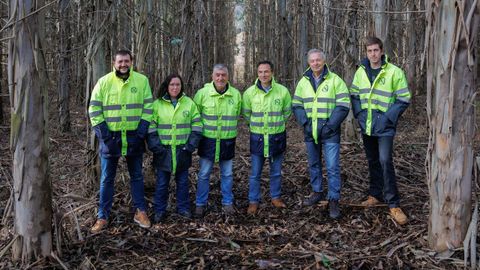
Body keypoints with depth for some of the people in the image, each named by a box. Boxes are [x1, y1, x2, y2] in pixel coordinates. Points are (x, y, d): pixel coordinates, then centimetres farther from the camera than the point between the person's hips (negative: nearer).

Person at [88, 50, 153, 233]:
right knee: (107, 178, 7)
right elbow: (94, 109, -3)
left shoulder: (142, 80, 0)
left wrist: (142, 129, -7)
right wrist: (102, 132, -10)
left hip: (134, 136, 1)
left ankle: (140, 212, 23)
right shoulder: (104, 82, -4)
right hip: (110, 136, -1)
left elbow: (148, 106, 2)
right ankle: (103, 216, 17)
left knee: (137, 176, 12)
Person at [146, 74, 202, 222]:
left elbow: (196, 125, 4)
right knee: (162, 182, 6)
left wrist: (191, 145, -4)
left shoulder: (189, 103, 3)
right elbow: (151, 127, -1)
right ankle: (160, 211, 19)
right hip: (163, 150, -1)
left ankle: (183, 208, 26)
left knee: (182, 181, 12)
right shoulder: (157, 104, -1)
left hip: (182, 150, 1)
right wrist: (156, 146, -9)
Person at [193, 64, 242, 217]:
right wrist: (200, 130, 2)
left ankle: (227, 203, 26)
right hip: (208, 140, -2)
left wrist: (230, 128, 10)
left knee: (227, 174, 12)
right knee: (204, 174, 6)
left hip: (228, 140, 2)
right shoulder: (202, 93, -9)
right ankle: (200, 204, 19)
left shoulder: (236, 94, -1)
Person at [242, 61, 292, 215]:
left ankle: (275, 197, 29)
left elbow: (287, 112, 9)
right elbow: (246, 114, 8)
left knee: (276, 172, 13)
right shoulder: (249, 92, -6)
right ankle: (253, 201, 17)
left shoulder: (283, 91, -6)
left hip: (277, 137, 1)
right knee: (255, 173, 5)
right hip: (257, 137, 0)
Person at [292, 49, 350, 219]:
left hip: (330, 133, -4)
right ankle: (317, 192, 32)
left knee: (332, 167, -4)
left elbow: (343, 105, -8)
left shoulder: (335, 80, -5)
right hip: (310, 132, 4)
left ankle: (334, 200, 5)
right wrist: (305, 123, -6)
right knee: (314, 164, 16)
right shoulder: (304, 81, 7)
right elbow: (296, 105, 8)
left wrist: (330, 125, -15)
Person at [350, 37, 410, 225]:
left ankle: (393, 204, -7)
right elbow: (354, 95, 14)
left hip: (384, 127, -5)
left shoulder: (394, 72, -9)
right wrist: (360, 114, 0)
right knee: (372, 161, 15)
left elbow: (403, 99, -6)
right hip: (366, 126, 5)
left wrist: (388, 118, -14)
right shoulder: (361, 71, 5)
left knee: (385, 161, -14)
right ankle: (375, 195, 30)